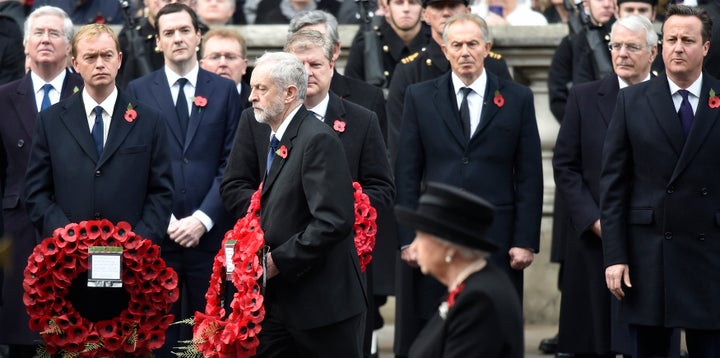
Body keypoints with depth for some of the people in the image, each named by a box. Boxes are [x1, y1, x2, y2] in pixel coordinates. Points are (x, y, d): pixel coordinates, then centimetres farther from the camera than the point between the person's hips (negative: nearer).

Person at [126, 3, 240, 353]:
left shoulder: (224, 90, 8)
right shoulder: (139, 91, 6)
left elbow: (231, 163, 3)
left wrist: (203, 219, -7)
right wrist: (163, 220, -8)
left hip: (209, 233, 1)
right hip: (156, 233, 0)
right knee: (160, 332, 3)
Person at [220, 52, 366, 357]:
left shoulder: (319, 140, -17)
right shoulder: (254, 124, 7)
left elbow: (333, 222, -24)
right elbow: (233, 186, 12)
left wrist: (279, 260, -20)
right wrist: (263, 207, -8)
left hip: (322, 300, -7)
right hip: (276, 297, 7)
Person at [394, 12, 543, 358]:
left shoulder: (517, 99, 6)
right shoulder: (419, 97, 7)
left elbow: (529, 177, 4)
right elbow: (406, 174, 4)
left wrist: (526, 240, -3)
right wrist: (407, 238, -4)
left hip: (496, 237, 0)